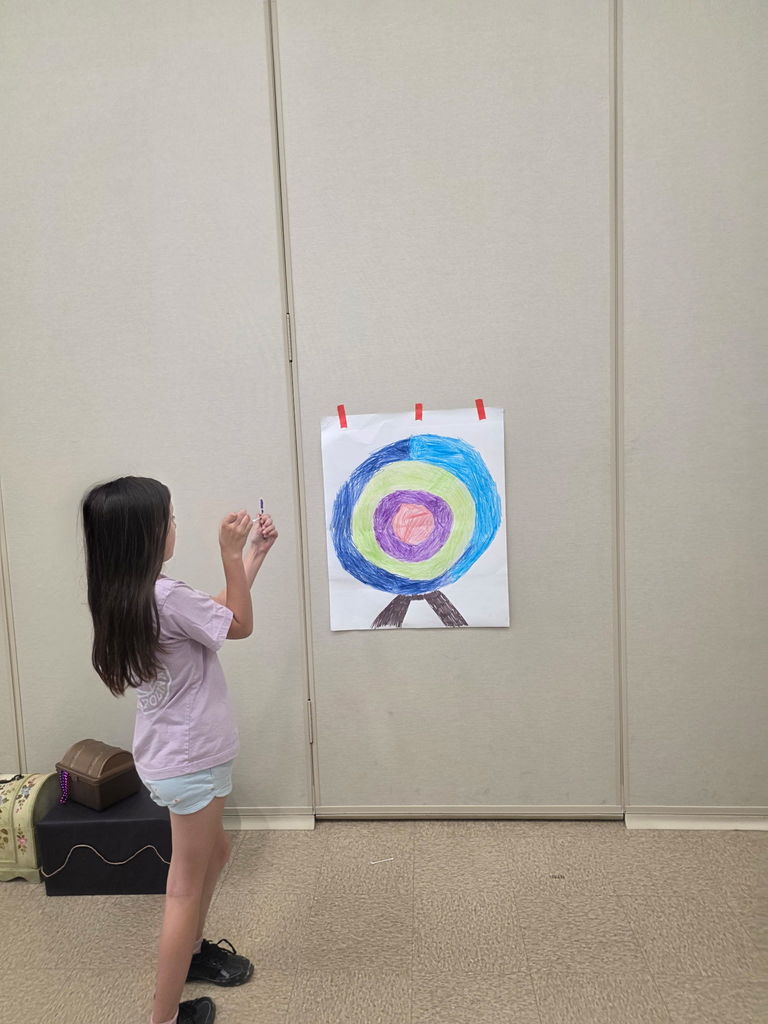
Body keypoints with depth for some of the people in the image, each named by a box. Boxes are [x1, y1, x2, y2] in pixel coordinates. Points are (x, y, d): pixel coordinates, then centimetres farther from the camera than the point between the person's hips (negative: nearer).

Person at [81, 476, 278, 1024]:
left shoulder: (124, 595, 2)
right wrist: (231, 554, -14)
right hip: (189, 761, -9)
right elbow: (240, 625, -14)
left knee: (215, 854, 27)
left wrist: (255, 552, 10)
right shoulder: (165, 597, -28)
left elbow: (217, 611, 10)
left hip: (175, 753, 9)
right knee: (187, 885, 5)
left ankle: (192, 950, 46)